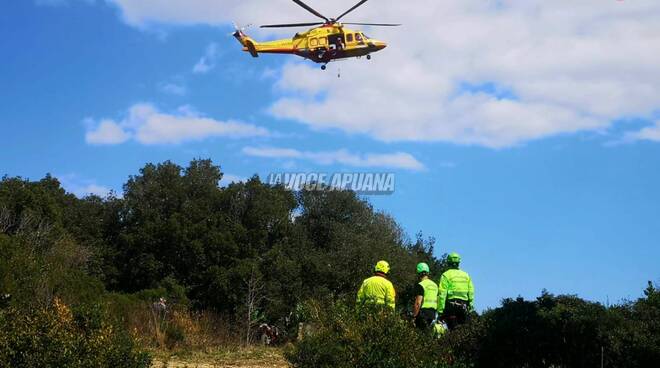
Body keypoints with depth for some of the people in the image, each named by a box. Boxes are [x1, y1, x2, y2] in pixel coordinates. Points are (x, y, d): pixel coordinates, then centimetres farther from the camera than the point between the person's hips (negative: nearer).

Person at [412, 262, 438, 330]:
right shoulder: (435, 285, 16)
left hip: (423, 312, -8)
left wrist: (414, 316, -12)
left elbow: (418, 303, -16)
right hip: (433, 313, 8)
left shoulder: (420, 285, -9)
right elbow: (437, 301, 18)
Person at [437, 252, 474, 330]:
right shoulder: (466, 275, 13)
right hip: (463, 305, 4)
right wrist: (470, 306, 14)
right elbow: (471, 292, 10)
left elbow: (442, 294, -9)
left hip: (451, 305, -4)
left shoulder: (446, 275, -4)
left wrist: (440, 310, -9)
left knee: (453, 328, -5)